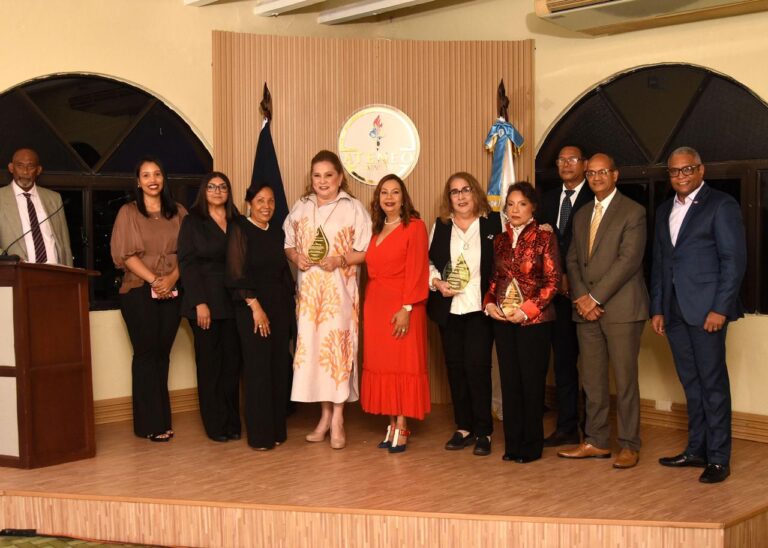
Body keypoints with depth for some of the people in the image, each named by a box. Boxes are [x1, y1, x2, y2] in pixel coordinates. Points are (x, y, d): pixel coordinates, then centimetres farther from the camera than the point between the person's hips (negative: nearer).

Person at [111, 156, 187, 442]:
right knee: (146, 353, -2)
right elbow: (125, 254, -4)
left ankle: (162, 420, 11)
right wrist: (154, 280, -14)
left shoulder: (178, 212, 11)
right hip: (139, 291, -3)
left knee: (162, 353, 5)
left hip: (172, 292, 3)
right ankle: (151, 423, 4)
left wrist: (172, 278, -11)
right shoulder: (128, 212, 3)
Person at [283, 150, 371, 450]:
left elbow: (366, 251, -3)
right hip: (308, 289, 4)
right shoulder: (300, 207, 11)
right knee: (311, 346, 3)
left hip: (340, 290, -4)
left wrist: (341, 260, -18)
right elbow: (289, 243, 15)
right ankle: (325, 415, 15)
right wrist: (296, 256, -6)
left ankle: (337, 417, 1)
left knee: (337, 347, -7)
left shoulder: (353, 208, -1)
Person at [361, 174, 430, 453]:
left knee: (403, 364, -3)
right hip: (375, 306, 6)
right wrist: (368, 303, 2)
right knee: (381, 364, 6)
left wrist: (406, 308, -17)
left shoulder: (415, 226, -4)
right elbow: (371, 270, 13)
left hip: (401, 307, -6)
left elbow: (416, 271, -11)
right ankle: (392, 425, 13)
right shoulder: (376, 230, 15)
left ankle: (402, 429, 3)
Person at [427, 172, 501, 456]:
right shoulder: (440, 225, 10)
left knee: (477, 366, -8)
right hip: (449, 308, 3)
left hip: (480, 308, -3)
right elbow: (429, 261, 12)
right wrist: (437, 283, -5)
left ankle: (483, 432, 4)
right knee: (455, 367, 7)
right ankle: (463, 427, 18)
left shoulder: (493, 222, 2)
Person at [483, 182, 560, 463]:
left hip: (534, 320, -4)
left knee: (532, 382, 1)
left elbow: (552, 281, -8)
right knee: (509, 381, 8)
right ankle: (513, 443, 18)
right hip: (502, 319, 5)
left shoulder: (544, 236, -5)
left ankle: (531, 445, 13)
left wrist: (527, 310, -15)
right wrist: (489, 303, 0)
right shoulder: (500, 239, 10)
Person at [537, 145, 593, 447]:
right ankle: (567, 428, 16)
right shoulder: (549, 198, 15)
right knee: (563, 360, 9)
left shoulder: (595, 199, -4)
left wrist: (573, 278, -12)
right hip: (558, 291, 6)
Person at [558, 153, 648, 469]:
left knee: (625, 379, -1)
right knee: (592, 380, 9)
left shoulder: (632, 212, -3)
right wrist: (580, 298, -3)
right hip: (587, 310, 6)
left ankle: (629, 445, 8)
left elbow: (628, 260, -13)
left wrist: (595, 297, -14)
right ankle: (596, 442, 18)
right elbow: (573, 261, 14)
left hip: (621, 308, -6)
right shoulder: (581, 216, 18)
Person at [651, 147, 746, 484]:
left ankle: (718, 458, 4)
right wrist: (657, 309, 12)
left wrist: (720, 308, -15)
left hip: (706, 309, -6)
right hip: (674, 312, 6)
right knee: (691, 383, 12)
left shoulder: (721, 205, -3)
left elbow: (734, 260, -9)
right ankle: (696, 450, 19)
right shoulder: (665, 211, 17)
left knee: (713, 383, -2)